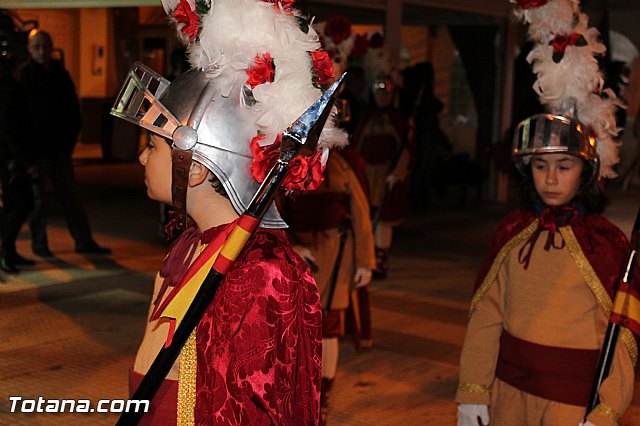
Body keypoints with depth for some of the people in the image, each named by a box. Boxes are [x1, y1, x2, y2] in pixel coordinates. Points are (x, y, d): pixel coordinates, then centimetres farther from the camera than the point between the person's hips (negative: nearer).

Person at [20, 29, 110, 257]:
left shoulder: (60, 74, 8)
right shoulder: (24, 75, -6)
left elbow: (73, 109, 13)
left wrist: (69, 140, 4)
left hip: (59, 147, 5)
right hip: (35, 149, -4)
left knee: (70, 195, 8)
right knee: (37, 198, 4)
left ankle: (84, 241, 12)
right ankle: (38, 243, 16)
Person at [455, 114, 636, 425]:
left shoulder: (606, 241, -9)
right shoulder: (513, 231, 0)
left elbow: (619, 337, -9)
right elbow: (486, 313, 0)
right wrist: (472, 390, -2)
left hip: (574, 399, -3)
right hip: (510, 388, 3)